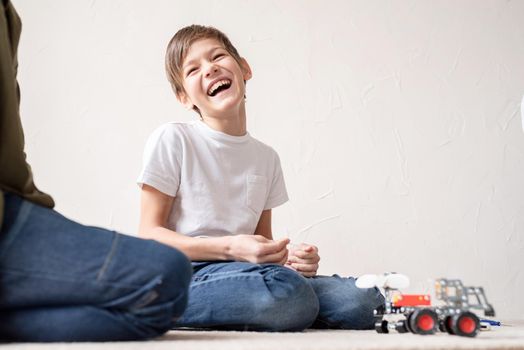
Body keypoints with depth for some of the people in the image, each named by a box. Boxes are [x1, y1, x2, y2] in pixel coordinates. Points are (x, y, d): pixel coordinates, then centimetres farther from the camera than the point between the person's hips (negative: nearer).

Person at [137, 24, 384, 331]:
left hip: (243, 271, 5)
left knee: (364, 302, -15)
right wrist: (229, 247, -18)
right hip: (186, 274, -5)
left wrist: (287, 256, -6)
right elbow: (150, 234, -5)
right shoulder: (172, 140, -2)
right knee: (286, 293, -36)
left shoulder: (267, 157, 15)